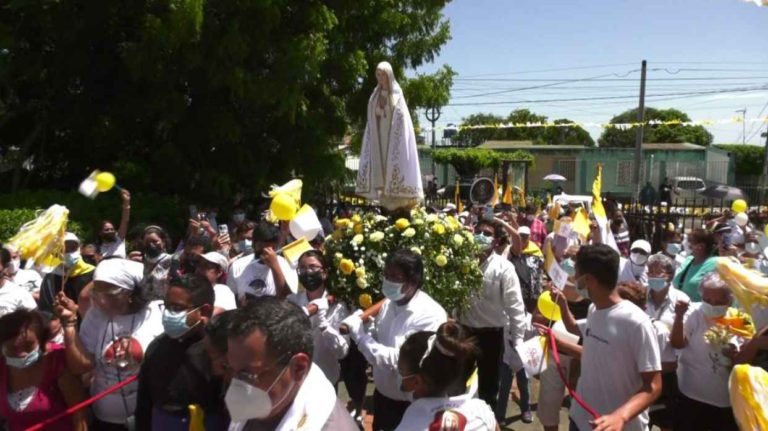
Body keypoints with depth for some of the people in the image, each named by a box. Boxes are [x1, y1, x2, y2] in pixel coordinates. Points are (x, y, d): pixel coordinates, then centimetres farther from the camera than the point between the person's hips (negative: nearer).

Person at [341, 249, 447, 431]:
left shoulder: (430, 315, -25)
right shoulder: (388, 303, -3)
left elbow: (398, 360, -30)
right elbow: (378, 341, 6)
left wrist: (359, 334, -25)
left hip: (410, 404, -6)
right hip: (382, 394, 6)